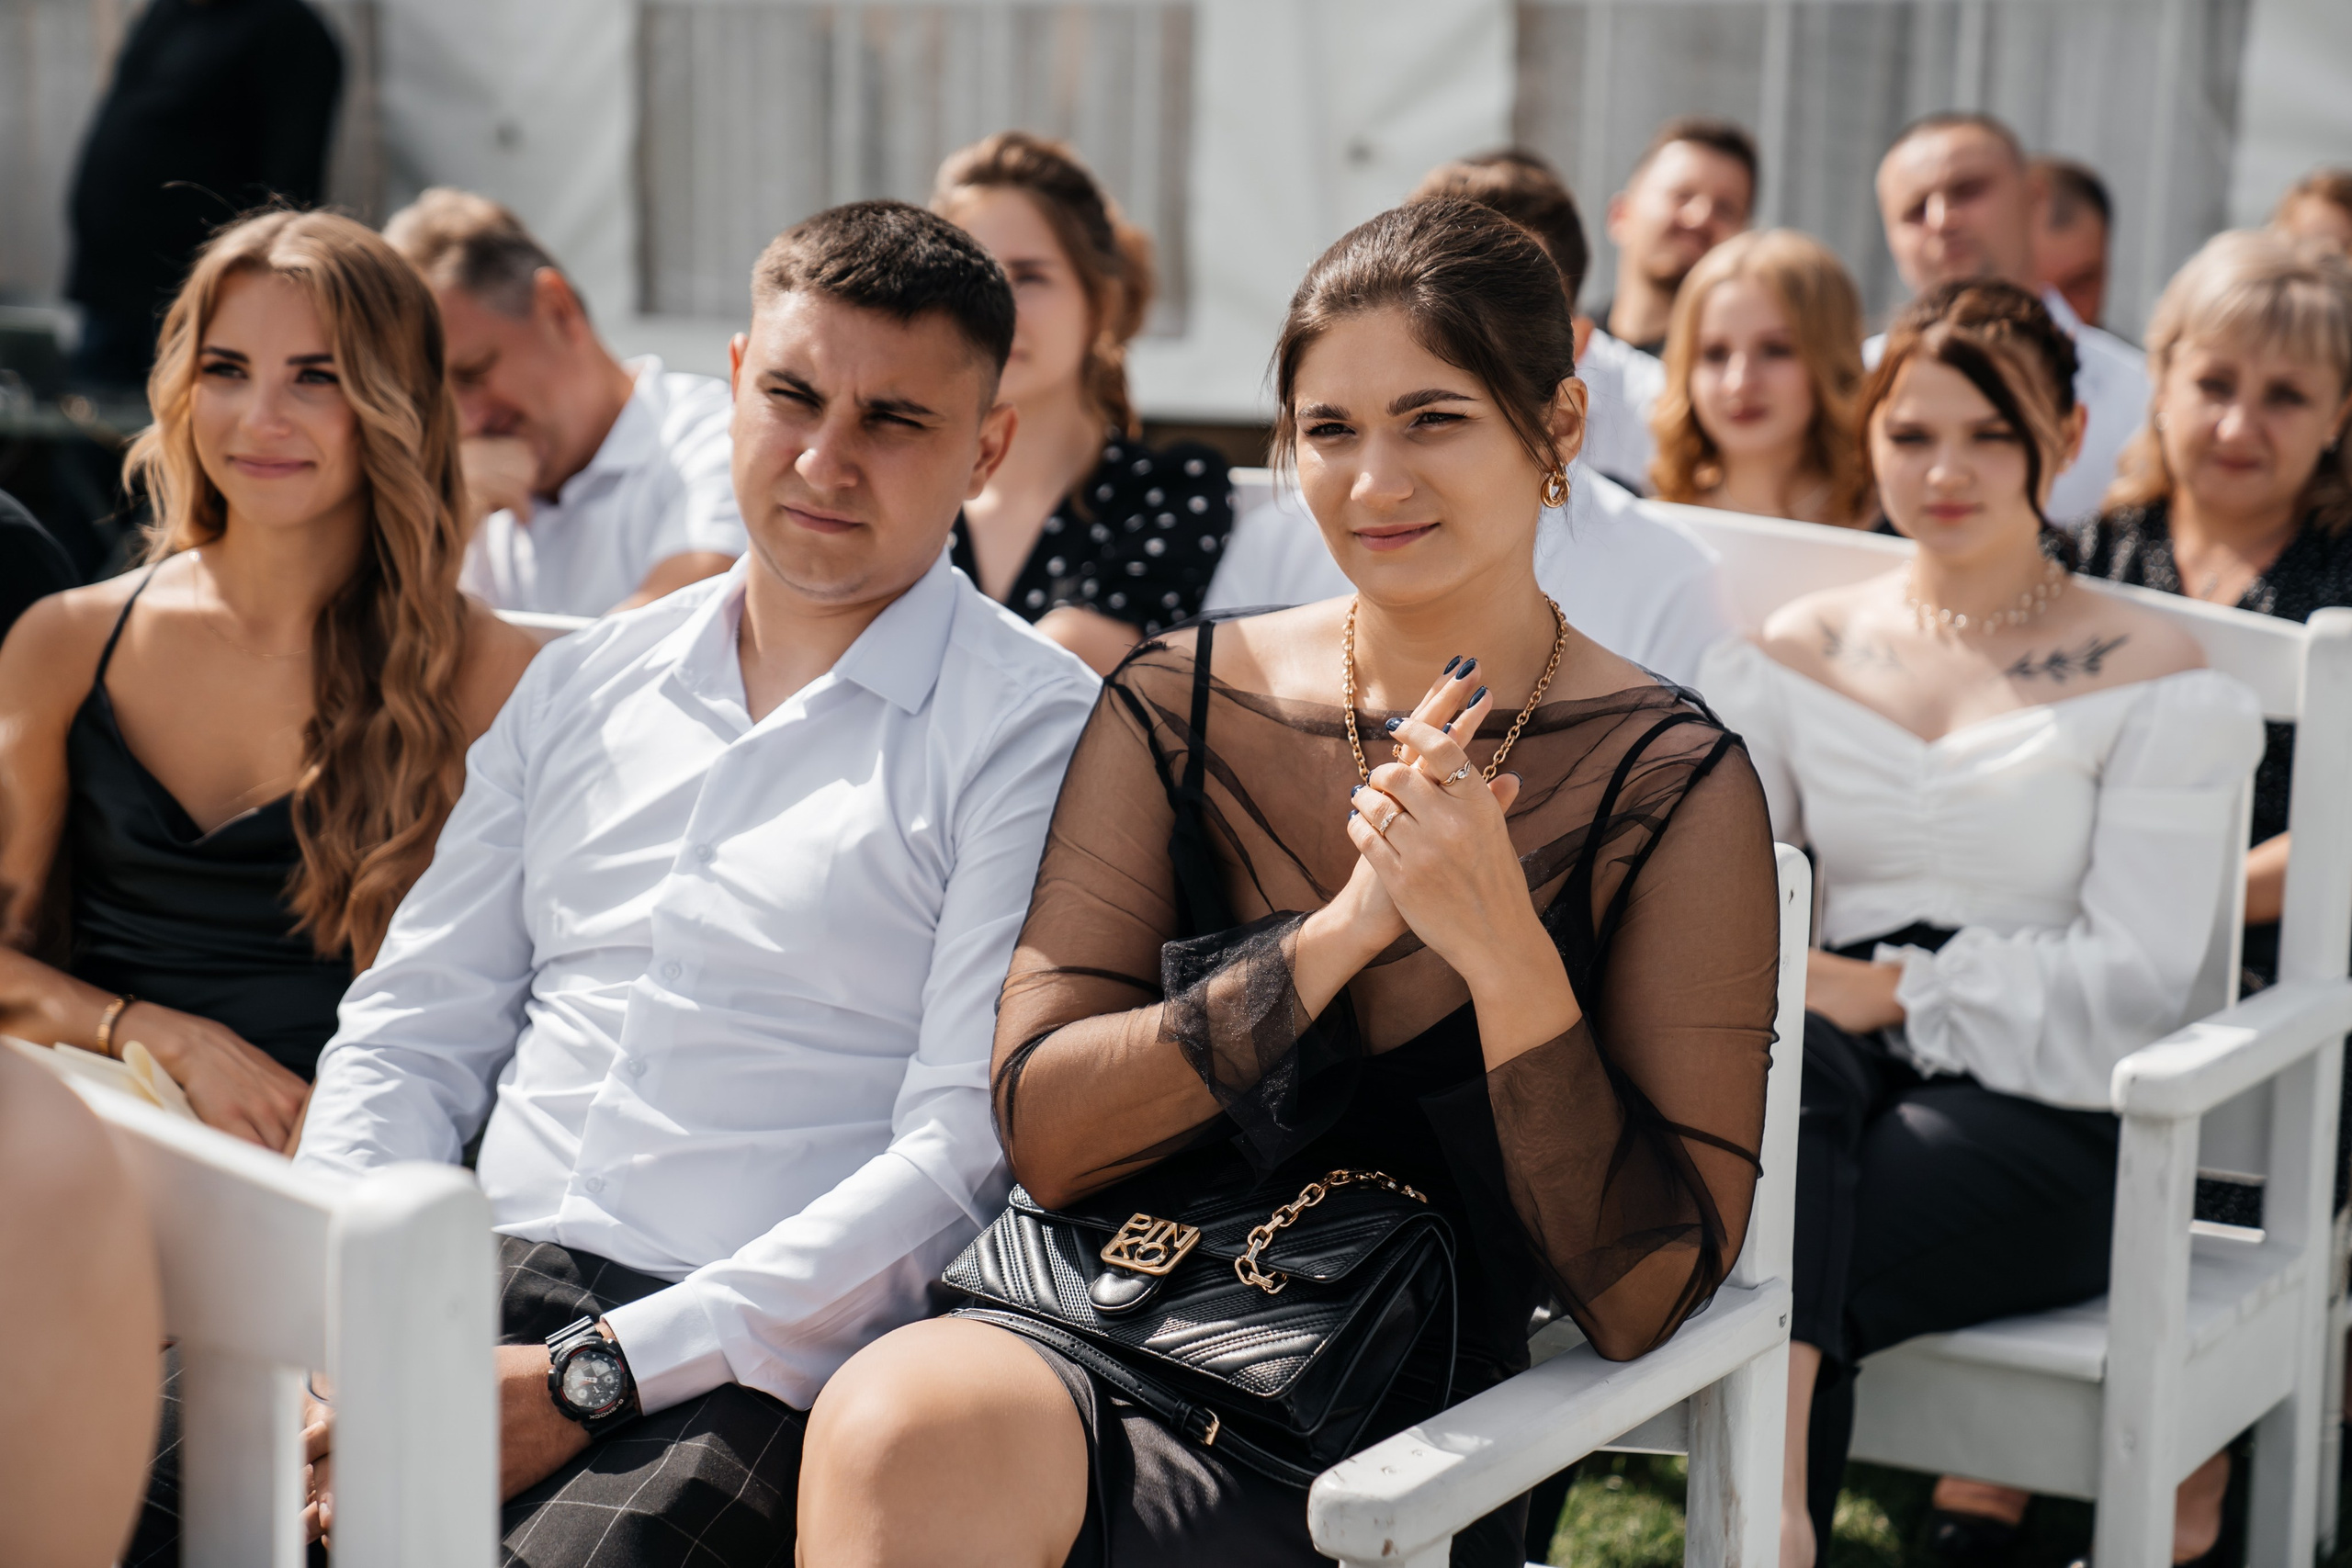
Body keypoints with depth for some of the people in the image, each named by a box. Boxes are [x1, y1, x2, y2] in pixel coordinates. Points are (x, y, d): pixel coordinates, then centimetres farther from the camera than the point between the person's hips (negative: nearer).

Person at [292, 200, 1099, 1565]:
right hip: (484, 1293, 5)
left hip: (755, 1365, -4)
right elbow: (412, 1032, 19)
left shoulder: (1035, 727, -1)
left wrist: (594, 1374, -16)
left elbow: (966, 1150, -9)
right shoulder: (581, 685, 19)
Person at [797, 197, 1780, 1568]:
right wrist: (1344, 929, -13)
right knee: (902, 1414, -33)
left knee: (913, 1446, -30)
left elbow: (1650, 1300, -5)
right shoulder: (1180, 705, 7)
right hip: (1098, 1335, 3)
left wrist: (1503, 951, -18)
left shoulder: (1670, 785, -2)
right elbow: (1042, 1132, -1)